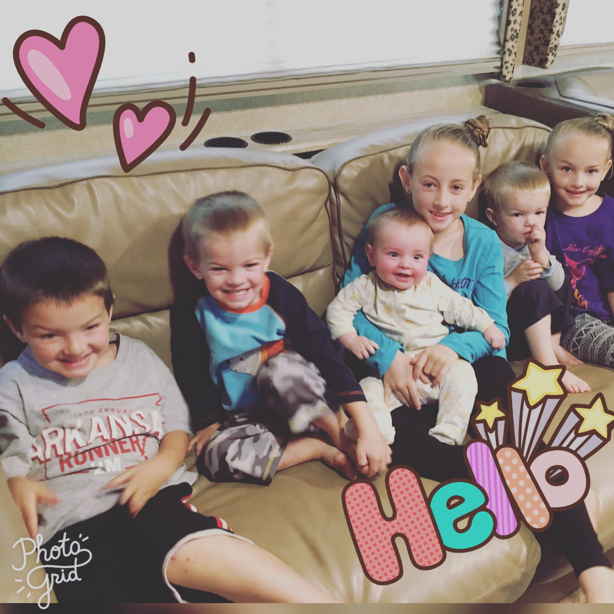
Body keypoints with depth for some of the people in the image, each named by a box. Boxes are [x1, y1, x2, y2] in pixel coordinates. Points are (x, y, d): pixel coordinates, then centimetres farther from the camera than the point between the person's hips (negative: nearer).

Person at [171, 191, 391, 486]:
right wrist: (209, 423, 6)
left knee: (280, 366, -35)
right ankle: (322, 448, -13)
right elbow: (191, 372, -1)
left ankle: (342, 438, -12)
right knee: (216, 458, -27)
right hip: (246, 416, 3)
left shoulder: (282, 296, -17)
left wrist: (369, 430, -24)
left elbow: (329, 358, -19)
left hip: (301, 403, -2)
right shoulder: (192, 307, -14)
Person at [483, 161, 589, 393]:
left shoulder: (534, 244, 5)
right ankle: (549, 365, -24)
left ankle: (553, 345, 4)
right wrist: (513, 280, -30)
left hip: (531, 326, 9)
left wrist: (541, 254, -16)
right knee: (534, 288, -29)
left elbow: (557, 285, 0)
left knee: (563, 282, 8)